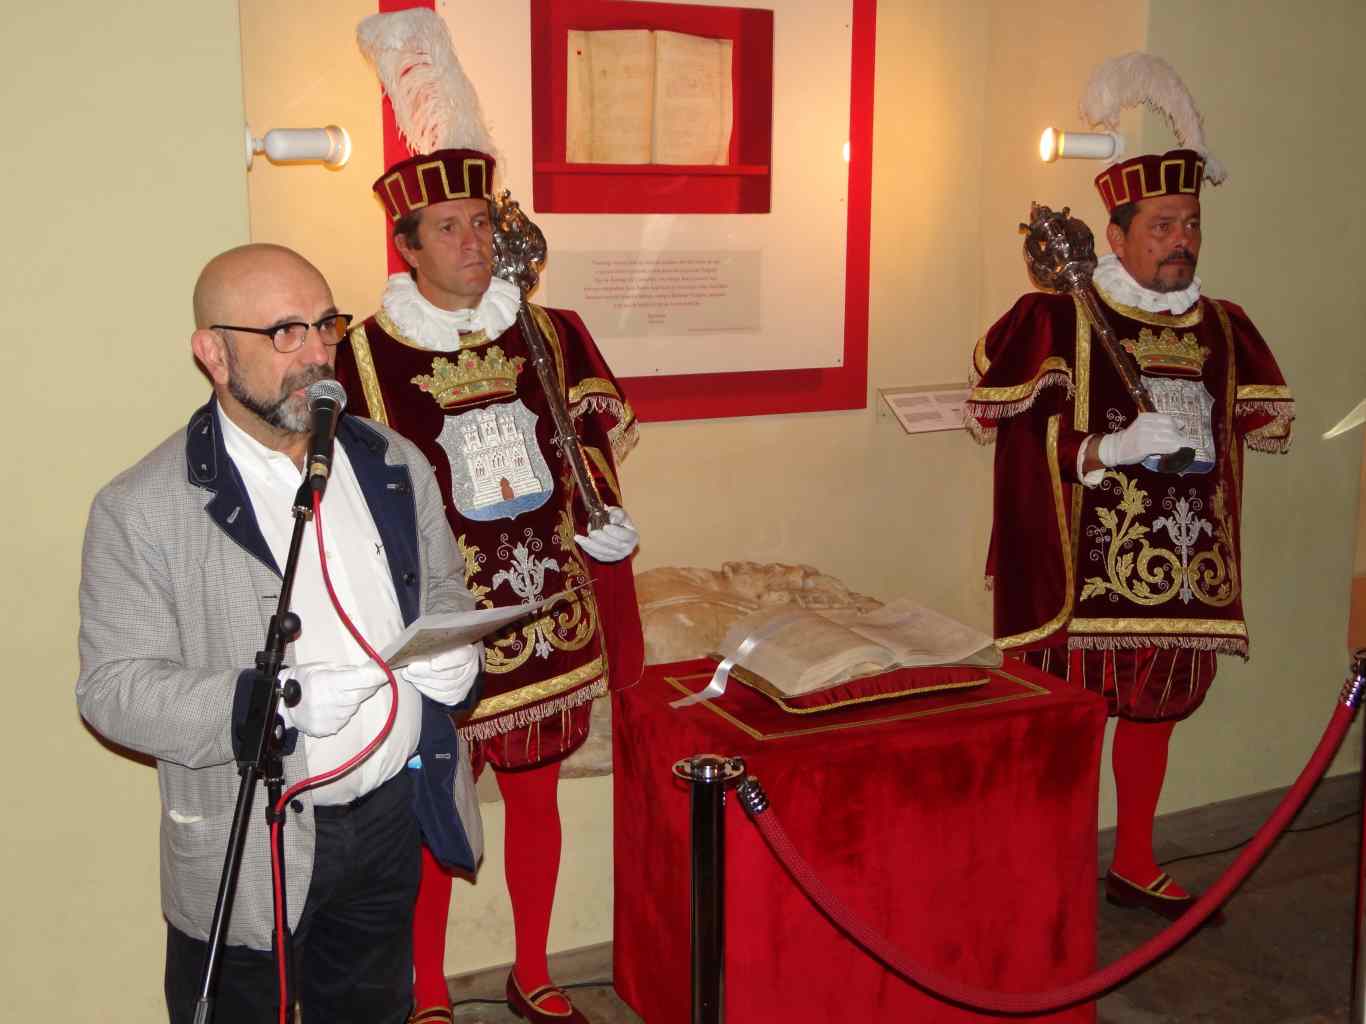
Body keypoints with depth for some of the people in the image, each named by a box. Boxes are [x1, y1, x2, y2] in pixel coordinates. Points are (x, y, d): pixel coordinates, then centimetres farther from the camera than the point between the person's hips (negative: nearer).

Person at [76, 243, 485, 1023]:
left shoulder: (395, 464, 2)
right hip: (248, 851, -4)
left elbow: (445, 594, 13)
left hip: (393, 818, 5)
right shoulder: (142, 509, -14)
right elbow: (113, 686, -14)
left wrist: (454, 657, -10)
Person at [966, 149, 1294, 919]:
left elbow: (1272, 423, 15)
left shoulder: (1225, 328, 10)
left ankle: (1135, 863, 32)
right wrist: (1110, 447, -21)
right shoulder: (1059, 318, -6)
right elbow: (1003, 422, -12)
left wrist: (1196, 424, -3)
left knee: (1154, 704, 15)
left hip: (1183, 561, 6)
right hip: (1085, 562, -5)